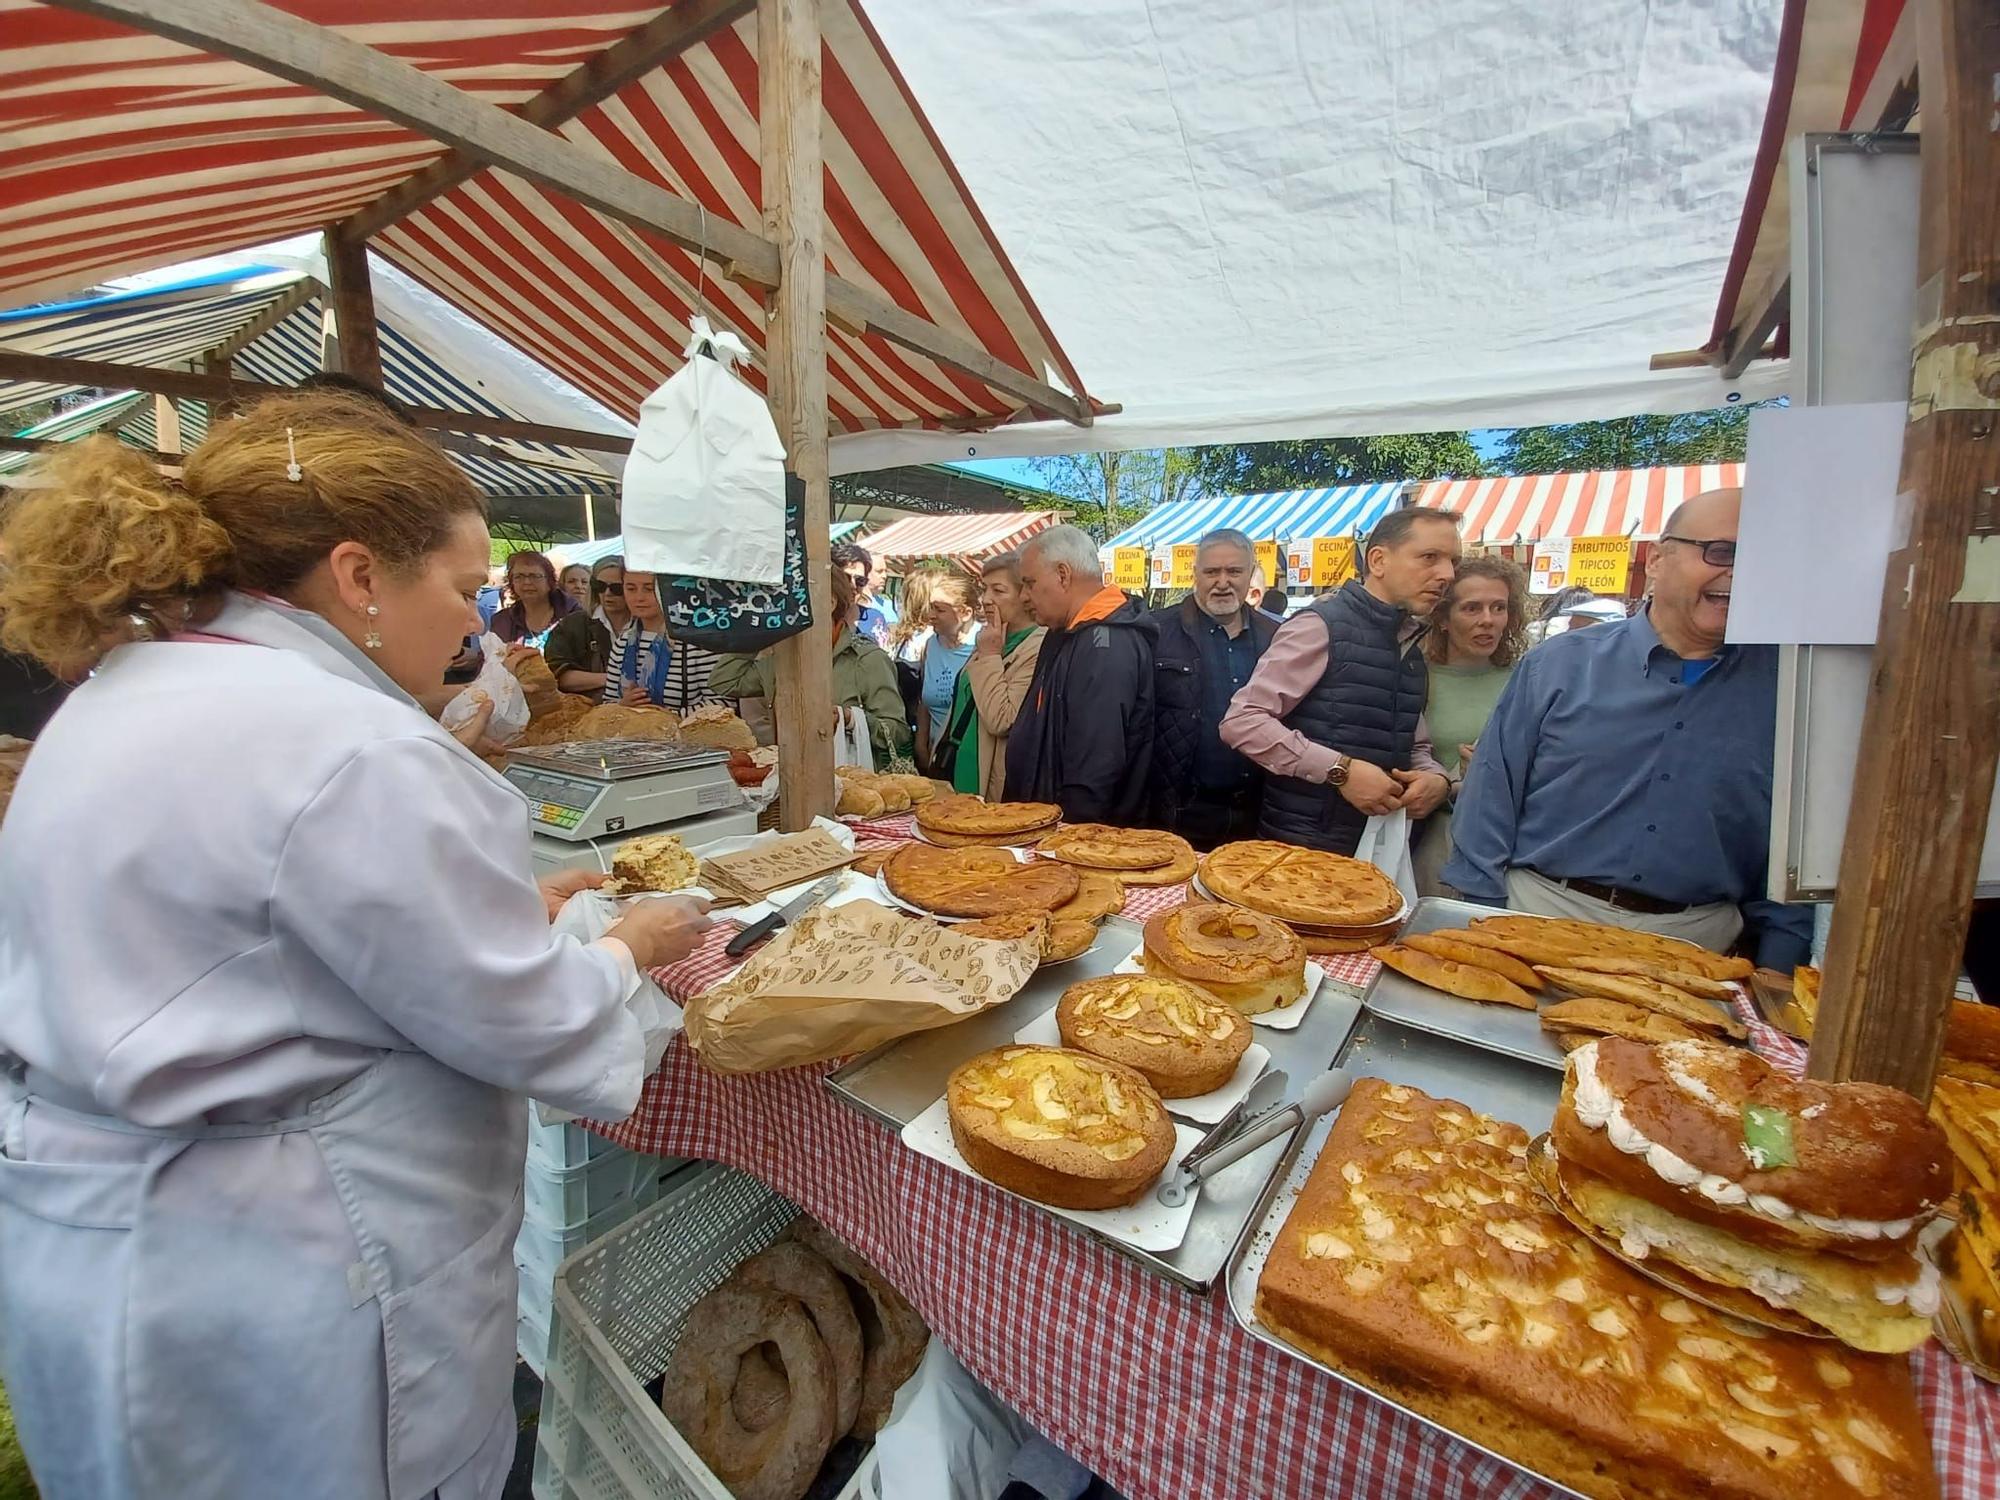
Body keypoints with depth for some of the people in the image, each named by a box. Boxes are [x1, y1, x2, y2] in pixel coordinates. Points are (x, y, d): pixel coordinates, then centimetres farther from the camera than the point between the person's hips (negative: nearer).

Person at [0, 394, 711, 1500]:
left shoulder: (120, 695, 2)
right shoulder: (349, 746, -28)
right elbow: (522, 1024, -23)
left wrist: (501, 909, 5)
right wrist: (627, 949, -4)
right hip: (266, 1289, -9)